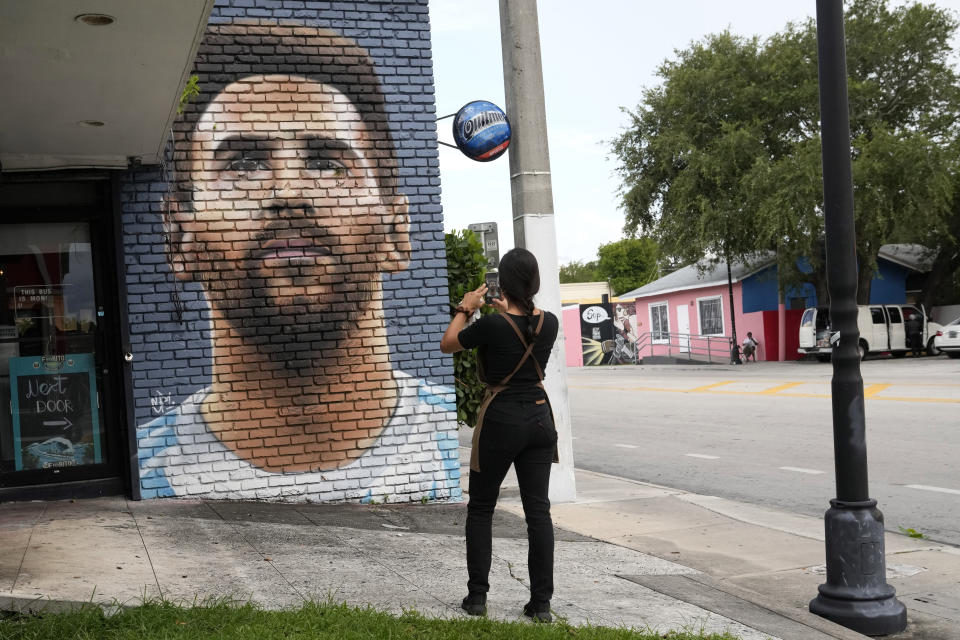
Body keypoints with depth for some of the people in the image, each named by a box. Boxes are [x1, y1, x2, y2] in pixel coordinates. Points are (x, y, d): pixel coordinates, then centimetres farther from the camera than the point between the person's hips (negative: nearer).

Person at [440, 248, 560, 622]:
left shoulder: (493, 325, -16)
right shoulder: (549, 322, -2)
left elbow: (447, 344, 0)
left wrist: (464, 309, 12)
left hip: (501, 420, -4)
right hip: (539, 419, 4)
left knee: (480, 509, 11)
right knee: (538, 511, 6)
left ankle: (477, 597, 12)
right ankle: (541, 603, 7)